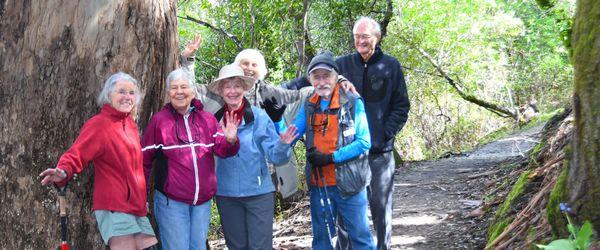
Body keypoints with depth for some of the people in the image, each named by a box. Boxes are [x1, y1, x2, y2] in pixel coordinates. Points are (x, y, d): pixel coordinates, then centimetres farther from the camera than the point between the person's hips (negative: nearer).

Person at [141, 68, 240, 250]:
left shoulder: (207, 119, 6)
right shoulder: (159, 120, -4)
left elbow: (221, 150, -1)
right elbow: (144, 160, -1)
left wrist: (230, 141, -24)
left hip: (202, 201, 4)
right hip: (171, 202, -4)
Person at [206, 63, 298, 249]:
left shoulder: (259, 117, -7)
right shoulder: (215, 119, -1)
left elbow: (274, 156, -8)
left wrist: (283, 145, -28)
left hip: (258, 193, -2)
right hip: (226, 194, 3)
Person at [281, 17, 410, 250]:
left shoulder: (390, 66, 1)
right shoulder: (343, 64, 2)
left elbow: (401, 106, 5)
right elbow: (310, 80, -2)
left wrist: (386, 134, -5)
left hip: (380, 150, -1)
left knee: (380, 203, 6)